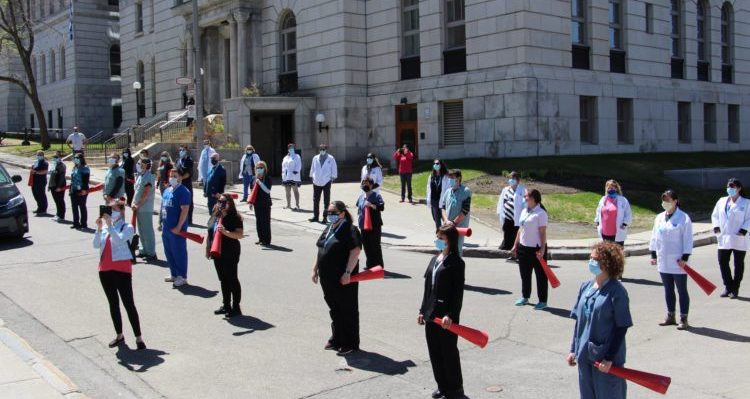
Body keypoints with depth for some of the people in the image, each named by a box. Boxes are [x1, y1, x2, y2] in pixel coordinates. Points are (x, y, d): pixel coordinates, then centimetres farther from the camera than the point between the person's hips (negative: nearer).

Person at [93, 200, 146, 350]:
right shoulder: (105, 227, 9)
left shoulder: (127, 227, -5)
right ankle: (119, 335, 25)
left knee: (128, 304, -5)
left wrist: (109, 224, -23)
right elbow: (96, 245, 0)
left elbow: (118, 240, -23)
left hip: (121, 269, -6)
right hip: (105, 270, 6)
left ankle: (139, 338, -1)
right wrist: (99, 228, -10)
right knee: (113, 303, 14)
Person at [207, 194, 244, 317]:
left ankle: (236, 307, 8)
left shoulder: (234, 218, -13)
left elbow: (240, 235, -22)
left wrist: (225, 232, -32)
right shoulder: (215, 217, 9)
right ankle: (226, 305, 27)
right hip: (217, 253, 7)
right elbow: (210, 234, 18)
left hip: (230, 254, -7)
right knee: (223, 280, 16)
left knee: (232, 280, 0)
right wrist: (208, 249, 16)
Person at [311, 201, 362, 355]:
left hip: (343, 279, -8)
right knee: (334, 310, 18)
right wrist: (315, 268, 17)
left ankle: (350, 344, 12)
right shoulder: (329, 229, 14)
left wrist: (348, 272, -25)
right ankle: (336, 340, 30)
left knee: (348, 311, 2)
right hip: (327, 278, 8)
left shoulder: (350, 230, -12)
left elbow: (355, 252, -21)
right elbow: (320, 250, 21)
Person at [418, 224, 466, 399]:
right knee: (435, 352, 13)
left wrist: (450, 315, -21)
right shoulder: (434, 259, 12)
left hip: (446, 316, -7)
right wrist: (423, 310, 14)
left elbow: (458, 292, -15)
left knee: (449, 352, 3)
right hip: (431, 315, 7)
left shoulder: (456, 262, -11)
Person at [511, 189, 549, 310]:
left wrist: (542, 249, -19)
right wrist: (515, 245, 16)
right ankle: (525, 297, 31)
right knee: (524, 274, 16)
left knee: (540, 275, 3)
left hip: (536, 248, -8)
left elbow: (542, 232, -15)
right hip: (523, 247, 8)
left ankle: (542, 301, 11)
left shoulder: (540, 213, -13)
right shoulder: (524, 211, 11)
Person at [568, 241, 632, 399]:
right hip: (584, 355, 6)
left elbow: (622, 327, -13)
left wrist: (610, 358, -15)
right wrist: (573, 349, 12)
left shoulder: (617, 292, -14)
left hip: (606, 358, -6)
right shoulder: (585, 287, 5)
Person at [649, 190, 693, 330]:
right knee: (668, 290, 14)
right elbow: (654, 236, 15)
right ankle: (670, 316, 25)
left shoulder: (684, 218, -9)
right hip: (663, 261, 6)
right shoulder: (659, 218, 9)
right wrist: (653, 254, 12)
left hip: (678, 262, -6)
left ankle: (683, 319, 10)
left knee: (682, 290, 2)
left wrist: (685, 257, -14)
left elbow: (687, 239, -10)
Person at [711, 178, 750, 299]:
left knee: (739, 264, 5)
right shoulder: (722, 201, 10)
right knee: (722, 262, 3)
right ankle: (728, 287, 16)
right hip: (724, 239, 4)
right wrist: (716, 227, 1)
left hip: (739, 240, -4)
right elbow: (715, 215, 17)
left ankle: (735, 289, 15)